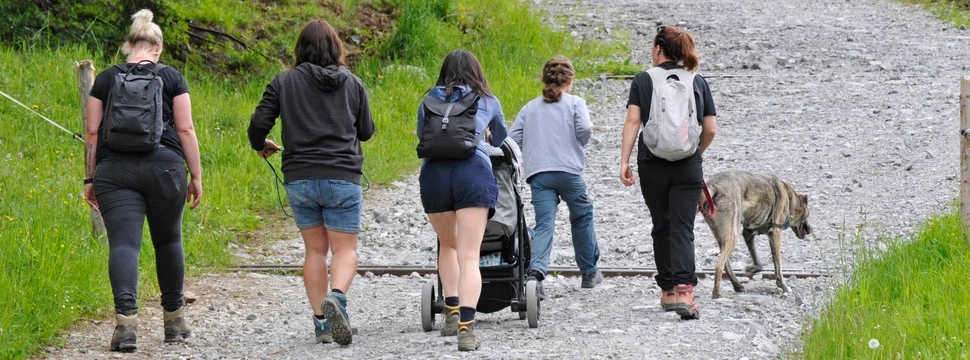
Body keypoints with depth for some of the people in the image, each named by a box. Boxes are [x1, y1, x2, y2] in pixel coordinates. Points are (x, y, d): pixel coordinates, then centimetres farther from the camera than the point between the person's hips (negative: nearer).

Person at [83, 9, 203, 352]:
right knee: (167, 240, 17)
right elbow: (186, 130, 2)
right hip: (164, 166, 0)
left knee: (123, 244, -7)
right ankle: (174, 318, 25)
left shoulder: (105, 79, 8)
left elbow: (92, 133, 6)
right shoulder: (171, 78, 6)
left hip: (114, 169, 0)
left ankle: (126, 320, -26)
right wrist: (196, 176, 7)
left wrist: (90, 178, 12)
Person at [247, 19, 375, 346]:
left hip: (300, 179, 1)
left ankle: (321, 322, 5)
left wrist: (260, 146, 19)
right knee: (345, 249, 2)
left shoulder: (285, 82, 2)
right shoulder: (352, 84, 5)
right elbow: (366, 131, 13)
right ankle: (337, 296, -28)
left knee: (315, 250, 11)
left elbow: (258, 124, -3)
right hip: (343, 177, -1)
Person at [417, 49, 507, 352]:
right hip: (473, 171, -1)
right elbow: (501, 136, 41)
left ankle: (451, 312, 18)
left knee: (447, 245, 25)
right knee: (469, 256, -8)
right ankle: (466, 327, -22)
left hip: (434, 170, 1)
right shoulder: (487, 102, 22)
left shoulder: (430, 100, 21)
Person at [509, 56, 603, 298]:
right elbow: (585, 128, -10)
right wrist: (578, 145, 10)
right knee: (582, 217, 19)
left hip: (537, 174, 2)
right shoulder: (575, 103, 8)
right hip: (568, 170, -2)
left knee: (544, 225, -6)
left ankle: (536, 273, -30)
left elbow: (513, 140, 9)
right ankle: (589, 272, 27)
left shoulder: (530, 108, 17)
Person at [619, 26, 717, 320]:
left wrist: (624, 161, -6)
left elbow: (632, 121, -7)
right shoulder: (698, 83, 7)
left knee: (662, 228, 15)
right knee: (683, 229, -4)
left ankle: (667, 292, 23)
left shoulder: (643, 81, 2)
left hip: (652, 166, 0)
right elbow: (710, 129, 8)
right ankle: (683, 292, -22)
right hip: (688, 168, 0)